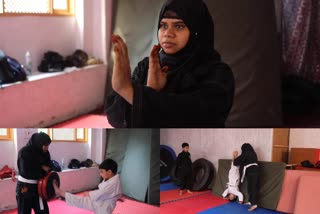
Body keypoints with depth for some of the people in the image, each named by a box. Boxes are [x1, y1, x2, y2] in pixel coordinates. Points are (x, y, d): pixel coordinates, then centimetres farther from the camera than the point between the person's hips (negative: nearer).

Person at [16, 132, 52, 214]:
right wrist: (41, 168, -12)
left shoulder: (45, 152, 0)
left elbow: (48, 168, 5)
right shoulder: (24, 152, -17)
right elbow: (26, 172, -21)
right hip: (24, 188, -5)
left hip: (38, 187, 5)